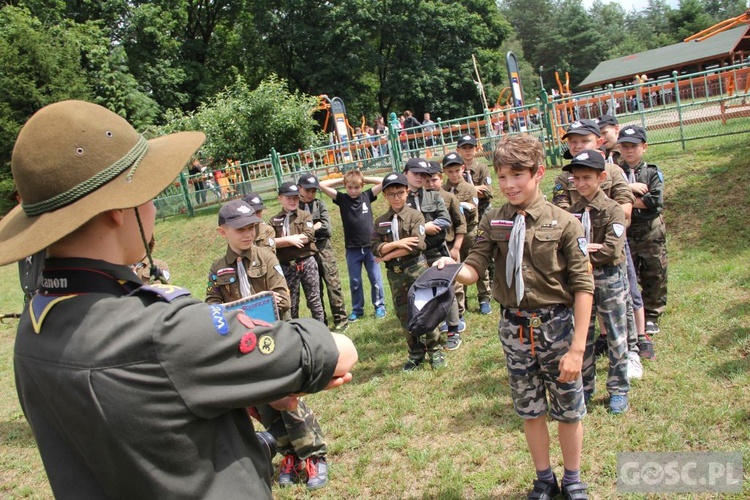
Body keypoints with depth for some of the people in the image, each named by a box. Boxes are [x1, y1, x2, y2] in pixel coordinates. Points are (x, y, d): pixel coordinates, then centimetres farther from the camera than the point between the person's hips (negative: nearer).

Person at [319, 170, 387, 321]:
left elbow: (383, 182, 2)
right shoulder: (342, 199, -1)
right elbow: (322, 185, -6)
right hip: (352, 249, 0)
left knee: (376, 279, 8)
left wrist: (364, 179, 3)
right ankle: (357, 310, 23)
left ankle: (379, 306, 22)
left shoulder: (367, 196, 2)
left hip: (370, 247, 0)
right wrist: (341, 180, -1)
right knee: (354, 282, 10)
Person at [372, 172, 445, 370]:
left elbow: (417, 245, -17)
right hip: (394, 273, 4)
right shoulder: (380, 222, 6)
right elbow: (376, 248, -3)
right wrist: (397, 244, -19)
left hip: (416, 268, -3)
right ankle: (416, 354, 24)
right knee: (404, 315, 10)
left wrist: (388, 254, -12)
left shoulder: (415, 216, -4)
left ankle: (435, 351, 16)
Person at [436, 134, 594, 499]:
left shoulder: (563, 223, -11)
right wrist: (453, 271, -33)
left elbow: (583, 287, -11)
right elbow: (474, 270, -9)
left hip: (557, 326, -2)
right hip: (514, 328, 2)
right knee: (529, 412, 18)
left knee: (568, 411, 15)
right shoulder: (493, 222, -3)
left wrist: (577, 347, -14)